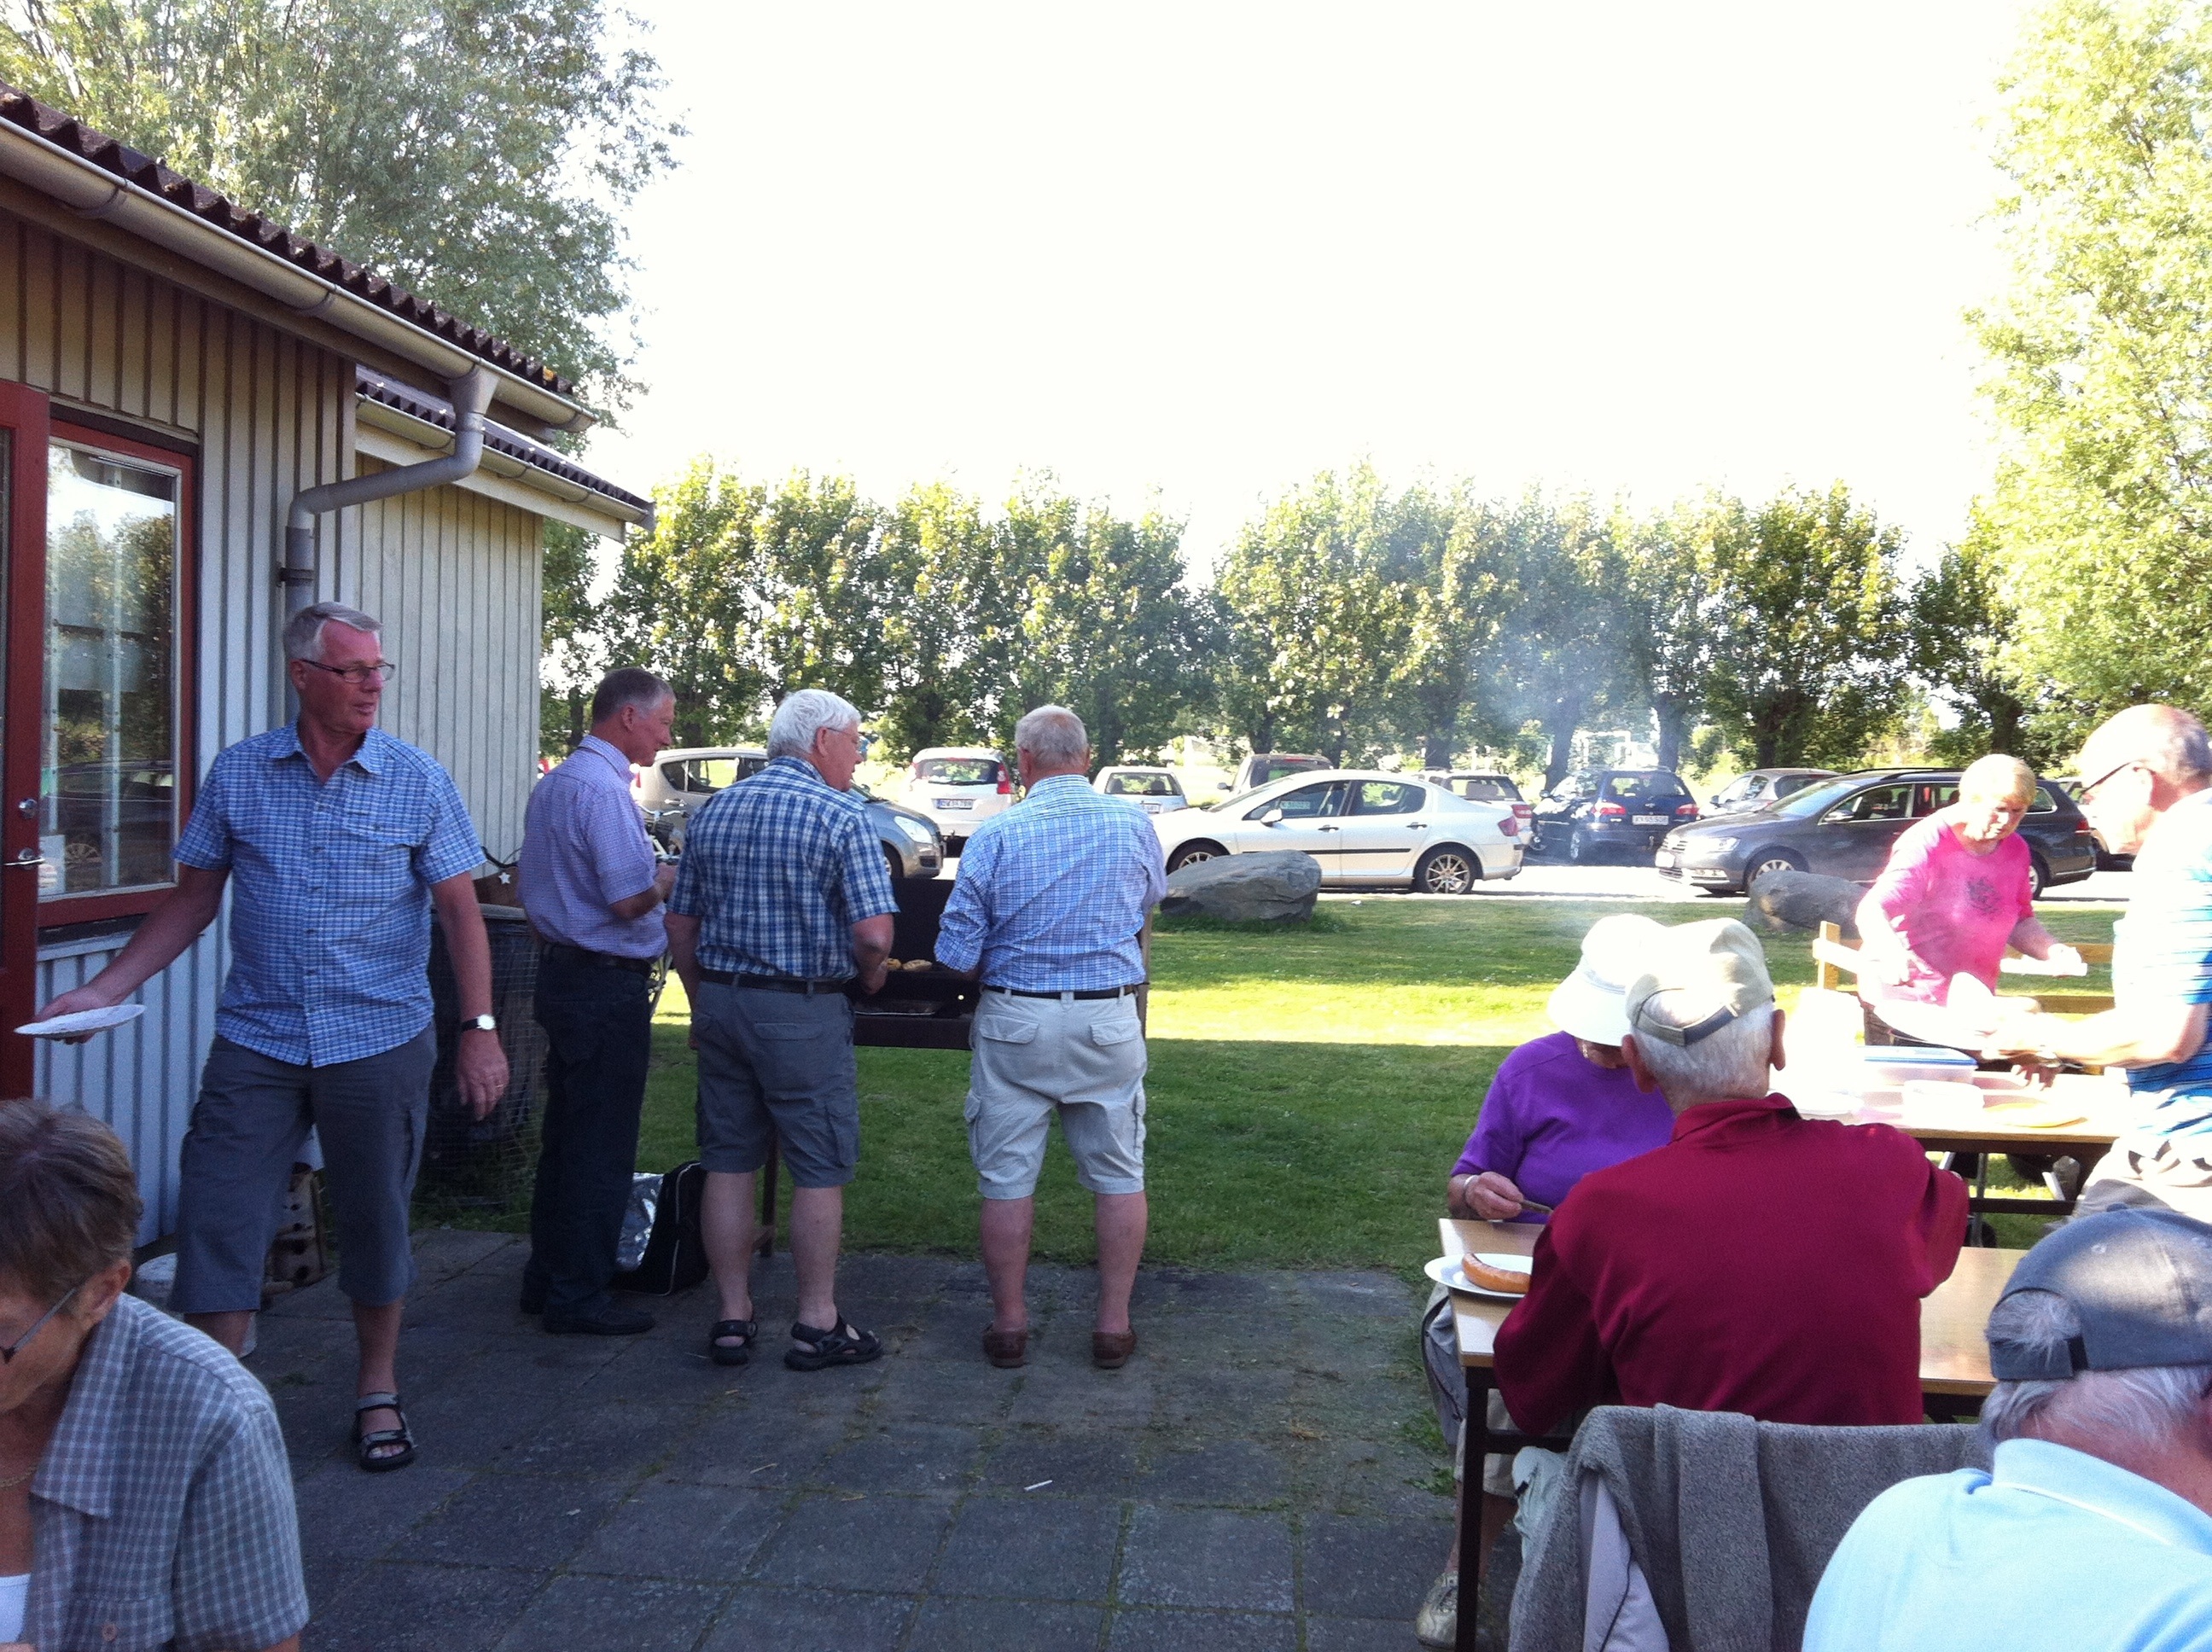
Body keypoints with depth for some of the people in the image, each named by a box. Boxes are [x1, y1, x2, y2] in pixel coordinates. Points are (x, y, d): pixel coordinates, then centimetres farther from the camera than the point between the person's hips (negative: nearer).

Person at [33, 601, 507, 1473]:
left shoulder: (417, 780, -3)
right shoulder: (237, 773, 2)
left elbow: (459, 910, -3)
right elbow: (193, 898, 8)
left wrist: (479, 1027, -11)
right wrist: (103, 990, -1)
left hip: (380, 1043, -1)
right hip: (256, 1041, 2)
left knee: (376, 1222, 10)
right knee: (217, 1222, 0)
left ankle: (378, 1392, 28)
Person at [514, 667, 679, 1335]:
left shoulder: (551, 784, 14)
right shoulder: (605, 790, -18)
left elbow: (526, 881, 23)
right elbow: (630, 899, -23)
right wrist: (671, 876, -4)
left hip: (560, 973, 10)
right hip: (607, 986, -10)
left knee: (564, 1136, 16)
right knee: (602, 1148, -2)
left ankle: (546, 1278, 25)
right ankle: (577, 1297, 5)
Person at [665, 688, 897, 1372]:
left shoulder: (713, 811, 10)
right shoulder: (841, 816, -9)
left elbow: (680, 927, 12)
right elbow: (873, 933, -17)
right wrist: (869, 976, 4)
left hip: (720, 1001, 6)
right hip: (804, 1013, -6)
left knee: (729, 1163, 11)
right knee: (819, 1170, 4)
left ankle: (732, 1318, 18)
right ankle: (818, 1325, 11)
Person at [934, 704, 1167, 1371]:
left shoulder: (996, 834, -9)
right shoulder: (1135, 825, -2)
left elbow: (957, 954, -9)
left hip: (1015, 1021, -1)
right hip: (1109, 1022, 1)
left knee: (1007, 1178, 10)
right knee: (1118, 1175, 12)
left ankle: (1009, 1324, 19)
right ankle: (1114, 1325, 17)